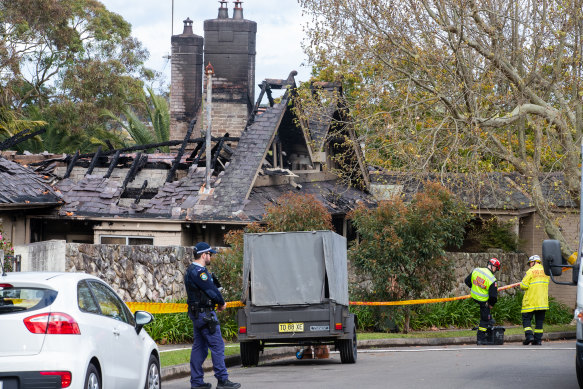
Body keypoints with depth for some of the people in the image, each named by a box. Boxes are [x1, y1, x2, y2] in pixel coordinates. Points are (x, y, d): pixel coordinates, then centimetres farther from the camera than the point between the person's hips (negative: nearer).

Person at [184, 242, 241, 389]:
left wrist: (218, 302, 5)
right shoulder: (199, 271, -17)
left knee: (199, 346, 12)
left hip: (197, 314, 11)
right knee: (217, 345, -8)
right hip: (204, 314, -11)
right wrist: (222, 303, 0)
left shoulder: (191, 270, 17)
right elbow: (211, 290, -16)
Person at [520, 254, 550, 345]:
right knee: (539, 321, 10)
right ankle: (538, 339, 7)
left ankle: (529, 335, -13)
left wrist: (522, 284, 8)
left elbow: (523, 286, -13)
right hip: (543, 302, 5)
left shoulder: (531, 271, -11)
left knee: (526, 319, 3)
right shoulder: (545, 271, 7)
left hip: (530, 302, -5)